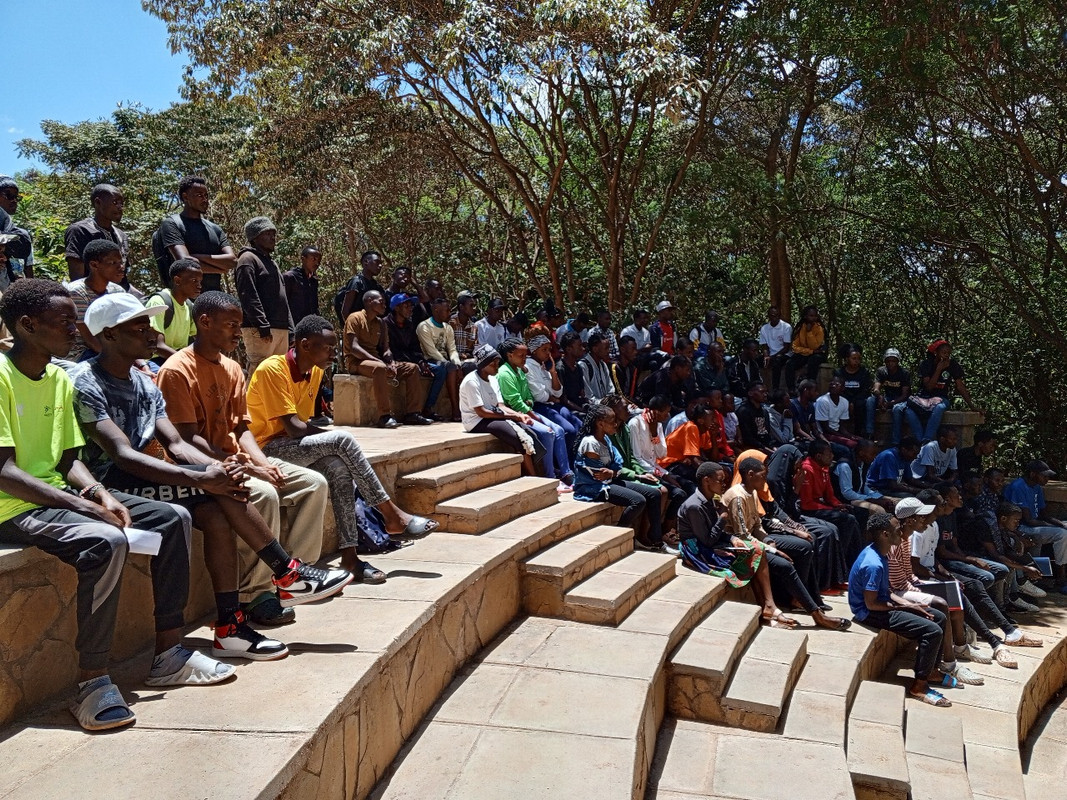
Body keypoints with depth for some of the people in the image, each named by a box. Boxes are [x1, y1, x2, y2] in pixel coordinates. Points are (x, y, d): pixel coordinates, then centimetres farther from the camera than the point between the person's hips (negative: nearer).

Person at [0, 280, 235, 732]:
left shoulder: (60, 379, 11)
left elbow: (68, 460, 12)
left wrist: (100, 494, -8)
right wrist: (87, 507, -25)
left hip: (59, 495, 9)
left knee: (173, 519, -2)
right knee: (106, 541, -34)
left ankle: (168, 653, 3)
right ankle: (91, 681, -21)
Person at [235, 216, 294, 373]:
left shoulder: (271, 261, 26)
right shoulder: (248, 259, -3)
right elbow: (248, 297, -14)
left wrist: (290, 329, 18)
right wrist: (263, 326, -20)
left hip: (281, 329, 9)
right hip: (259, 330, -9)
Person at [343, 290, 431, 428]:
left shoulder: (380, 323, 18)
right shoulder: (355, 318, -6)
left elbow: (385, 348, 12)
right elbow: (354, 347, -17)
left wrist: (392, 364, -11)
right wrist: (379, 361, -26)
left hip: (376, 360, 8)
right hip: (356, 361, -8)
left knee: (412, 368, -3)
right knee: (380, 369, -40)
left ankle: (412, 413, -8)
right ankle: (385, 416, -40)